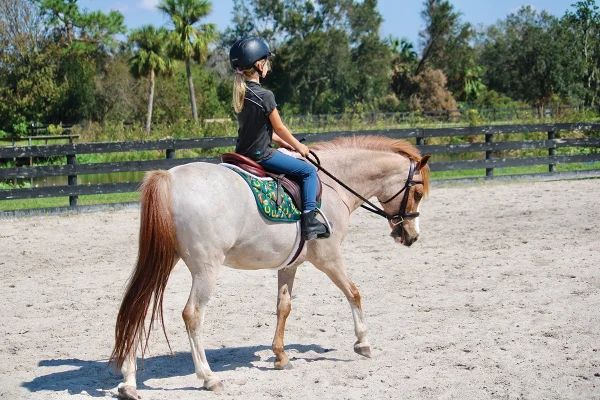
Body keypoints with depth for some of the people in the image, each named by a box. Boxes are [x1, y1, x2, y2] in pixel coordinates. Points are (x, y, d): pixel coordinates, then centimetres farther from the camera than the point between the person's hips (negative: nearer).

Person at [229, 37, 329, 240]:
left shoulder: (240, 92, 7)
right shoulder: (265, 96, -18)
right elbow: (279, 128, -9)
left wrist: (282, 142, 19)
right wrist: (298, 146, 7)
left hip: (243, 153, 9)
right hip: (262, 155, -9)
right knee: (309, 171, -1)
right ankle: (309, 221, -8)